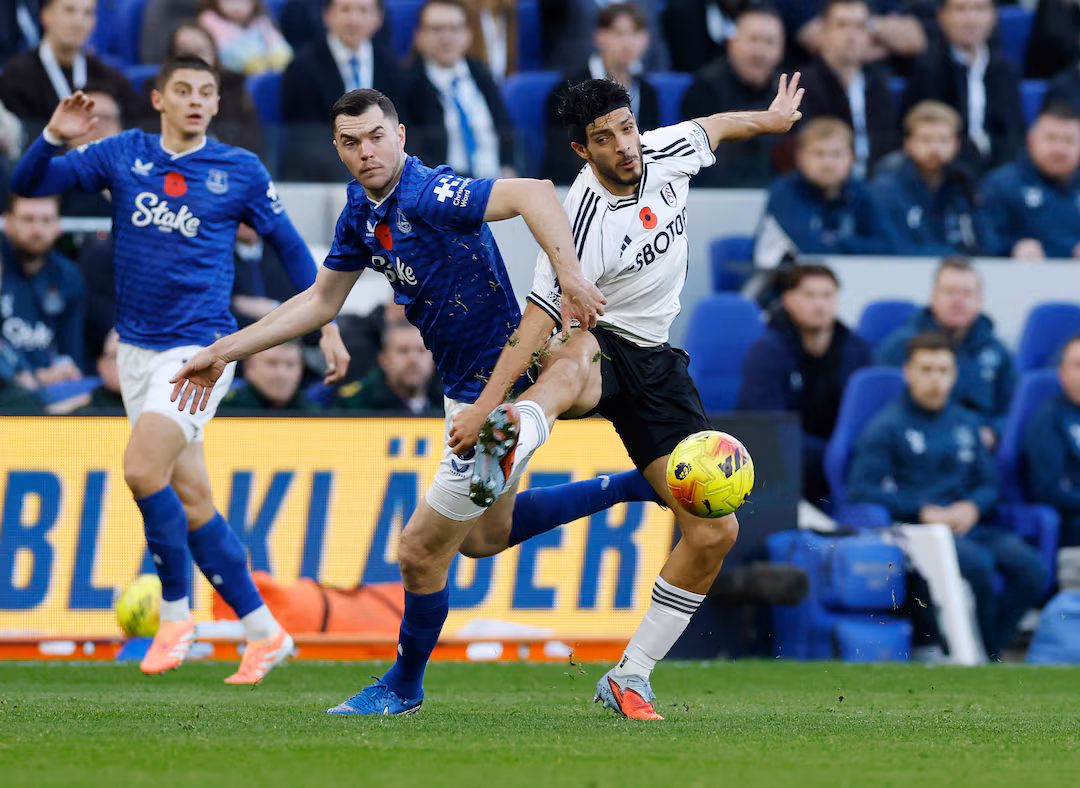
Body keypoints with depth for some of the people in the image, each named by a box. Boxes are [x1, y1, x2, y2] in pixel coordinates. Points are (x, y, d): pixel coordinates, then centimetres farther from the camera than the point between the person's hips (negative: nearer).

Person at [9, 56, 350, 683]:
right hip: (138, 347, 4)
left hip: (201, 347, -4)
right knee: (191, 500, 5)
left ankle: (176, 612, -7)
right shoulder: (123, 155, 5)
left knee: (142, 468, -22)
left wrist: (327, 326, 3)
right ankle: (264, 632, 14)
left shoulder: (241, 171, 0)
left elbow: (290, 246, 8)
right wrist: (53, 138, -16)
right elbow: (29, 184, 3)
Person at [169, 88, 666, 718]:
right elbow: (321, 301, 16)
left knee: (421, 552, 2)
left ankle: (404, 688, 26)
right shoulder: (362, 212, 3)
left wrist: (571, 279, -51)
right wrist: (224, 352, 16)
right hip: (468, 389, 10)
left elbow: (534, 192, -39)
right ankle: (638, 485, 36)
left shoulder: (429, 194, -26)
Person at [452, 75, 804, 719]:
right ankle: (511, 439, -84)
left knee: (715, 532, -5)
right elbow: (542, 318, -27)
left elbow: (712, 128, 19)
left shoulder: (669, 153, -4)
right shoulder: (582, 223, -23)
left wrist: (770, 118, 38)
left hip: (655, 362, 6)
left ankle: (631, 677, 4)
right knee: (571, 362, -46)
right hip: (596, 347, -6)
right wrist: (486, 403, -36)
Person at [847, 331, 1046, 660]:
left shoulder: (966, 423, 21)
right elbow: (861, 490, -5)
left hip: (967, 525, 5)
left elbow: (989, 484, 21)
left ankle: (985, 655, -13)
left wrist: (971, 507, -3)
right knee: (976, 564, -36)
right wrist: (923, 510, -13)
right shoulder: (886, 426, 4)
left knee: (1030, 567, -24)